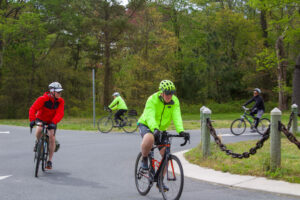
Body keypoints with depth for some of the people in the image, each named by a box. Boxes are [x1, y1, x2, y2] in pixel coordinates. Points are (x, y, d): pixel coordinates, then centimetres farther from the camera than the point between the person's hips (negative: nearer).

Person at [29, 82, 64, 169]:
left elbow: (60, 113, -28)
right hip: (41, 119, -2)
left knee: (52, 138, -11)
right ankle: (38, 142, 3)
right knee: (39, 130, -33)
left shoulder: (60, 101, -17)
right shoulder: (43, 99, -26)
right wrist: (32, 120, -47)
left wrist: (53, 123, -43)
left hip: (51, 121, 2)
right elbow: (33, 109, -32)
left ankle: (50, 161, 0)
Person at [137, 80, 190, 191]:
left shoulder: (175, 101, -12)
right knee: (149, 139, -40)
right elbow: (150, 116, -38)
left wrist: (181, 131, -41)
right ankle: (144, 159, -10)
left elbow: (177, 117, -23)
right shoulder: (153, 100, -25)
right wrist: (155, 129, -56)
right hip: (146, 125, -5)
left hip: (161, 129, 5)